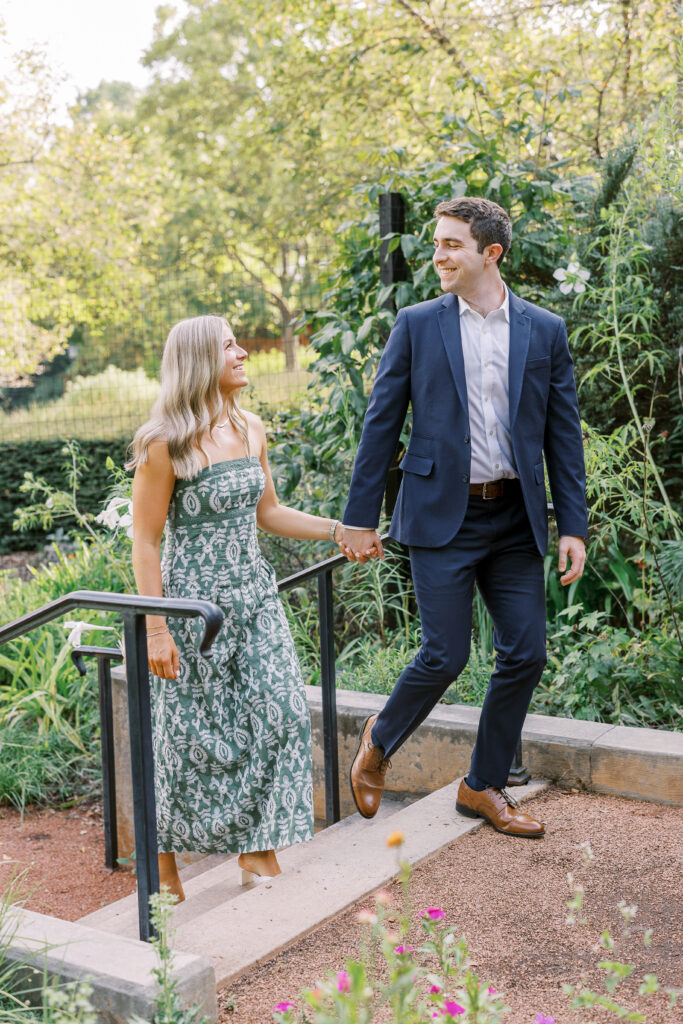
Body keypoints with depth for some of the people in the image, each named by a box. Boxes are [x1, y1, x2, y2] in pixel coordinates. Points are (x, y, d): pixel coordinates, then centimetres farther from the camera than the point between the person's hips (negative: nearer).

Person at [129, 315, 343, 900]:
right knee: (191, 736, 3)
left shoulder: (250, 430, 6)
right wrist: (156, 630, -15)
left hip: (253, 595, 6)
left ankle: (259, 852, 16)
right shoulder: (165, 445, -14)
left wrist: (336, 531, 8)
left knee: (279, 715, 1)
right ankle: (164, 866, 23)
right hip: (194, 602, -6)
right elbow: (145, 542, -12)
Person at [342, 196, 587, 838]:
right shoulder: (416, 325, 2)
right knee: (444, 655, -5)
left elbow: (563, 435, 7)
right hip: (443, 518, -3)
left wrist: (574, 526, 0)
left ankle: (484, 786, 20)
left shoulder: (545, 331, 6)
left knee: (525, 654, 3)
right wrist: (360, 518, -1)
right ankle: (380, 740, 25)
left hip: (515, 519, 3)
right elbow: (381, 423, 2)